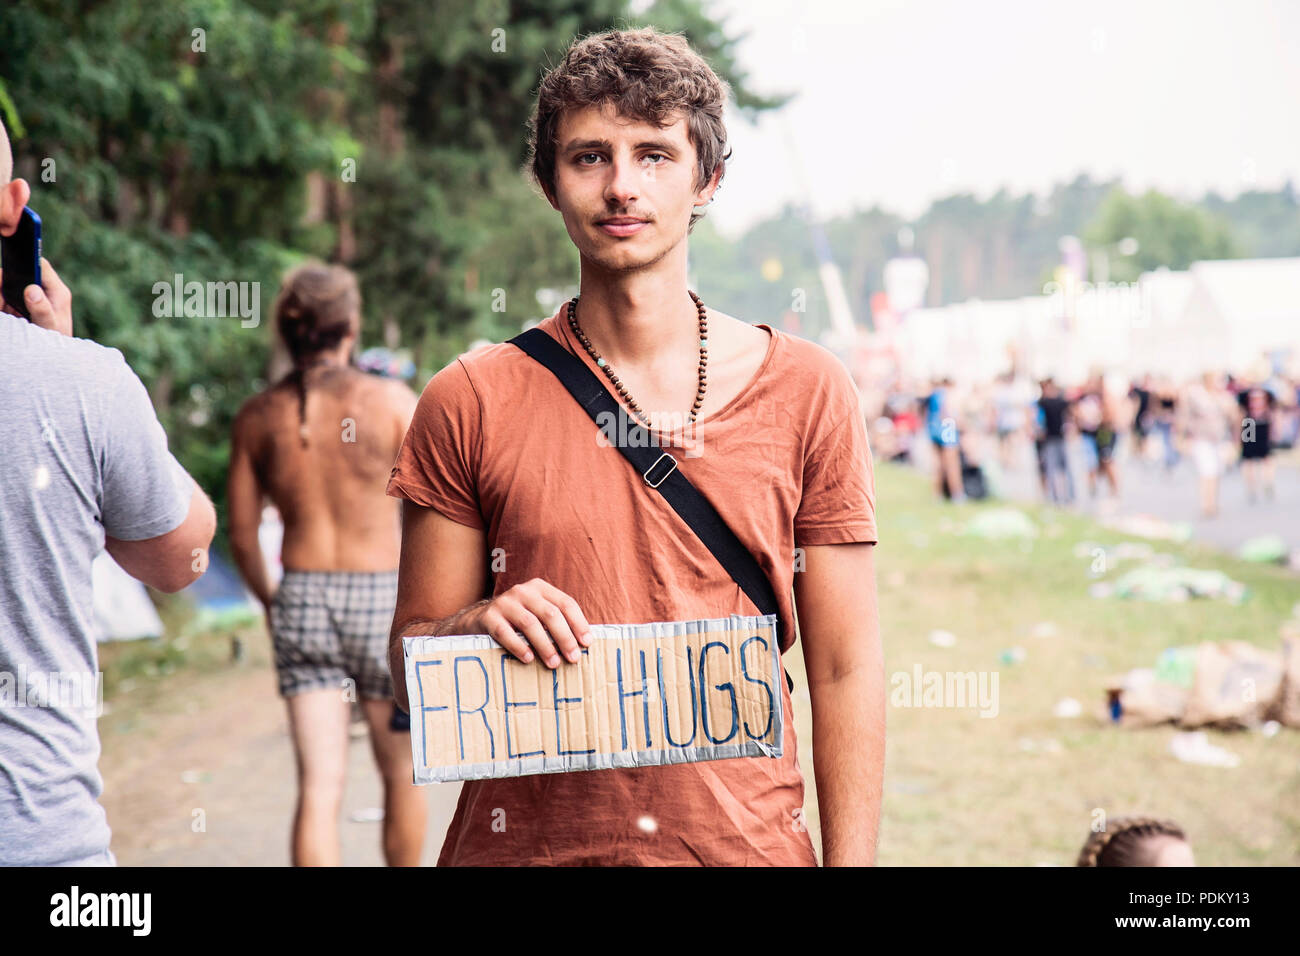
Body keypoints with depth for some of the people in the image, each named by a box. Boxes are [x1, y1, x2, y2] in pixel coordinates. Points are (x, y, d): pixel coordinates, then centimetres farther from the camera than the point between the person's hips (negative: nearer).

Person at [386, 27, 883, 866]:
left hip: (748, 840, 0)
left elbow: (846, 671, 1)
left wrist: (850, 860, -6)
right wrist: (476, 630, -17)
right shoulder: (471, 403, -1)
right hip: (522, 842, 0)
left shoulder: (805, 391, 0)